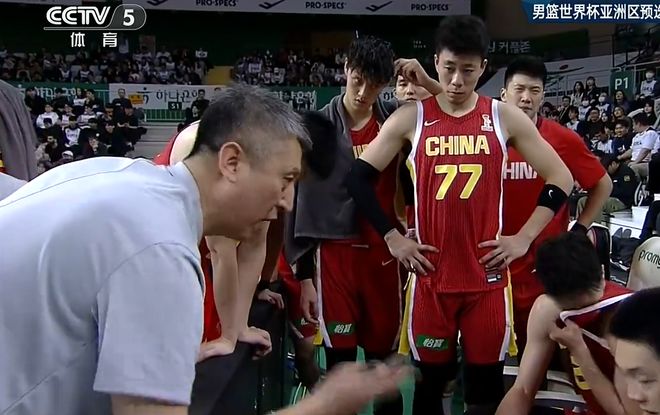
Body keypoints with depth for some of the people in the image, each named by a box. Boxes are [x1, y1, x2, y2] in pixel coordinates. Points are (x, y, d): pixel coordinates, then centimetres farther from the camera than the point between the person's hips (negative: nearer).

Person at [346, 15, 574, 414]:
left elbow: (561, 179, 4)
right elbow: (359, 177, 1)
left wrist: (524, 238, -4)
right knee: (431, 380, 11)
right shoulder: (410, 118, -1)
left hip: (487, 276, 0)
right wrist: (391, 237, -5)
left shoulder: (506, 118, 0)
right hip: (431, 277, 0)